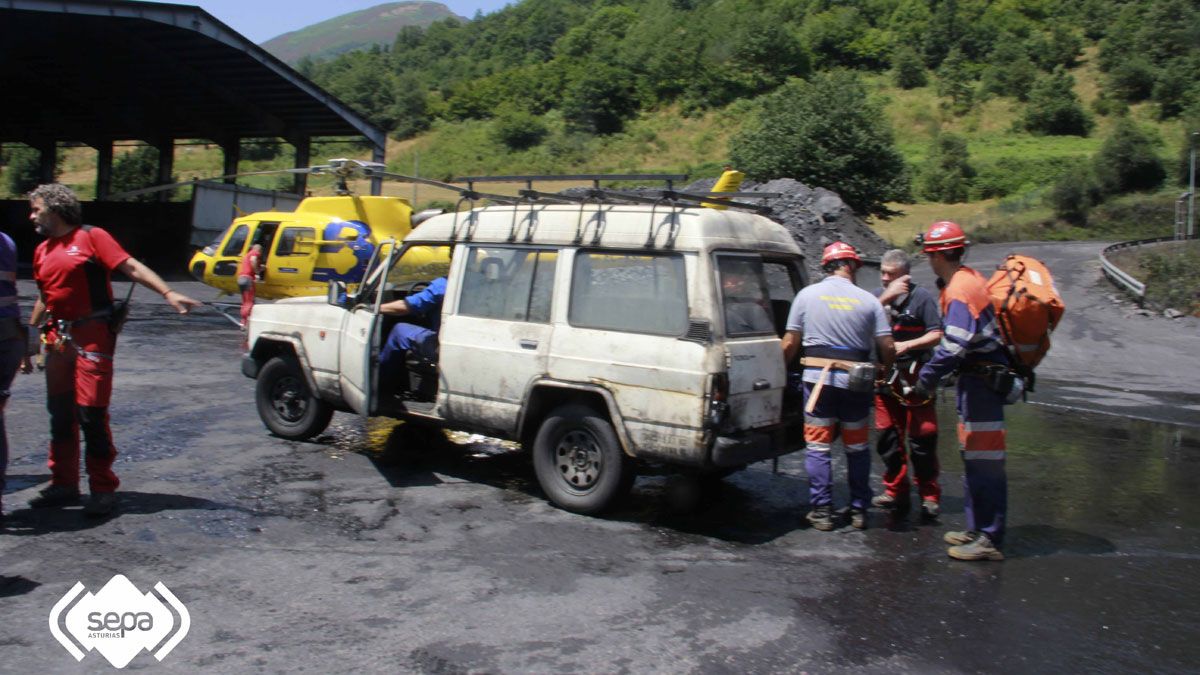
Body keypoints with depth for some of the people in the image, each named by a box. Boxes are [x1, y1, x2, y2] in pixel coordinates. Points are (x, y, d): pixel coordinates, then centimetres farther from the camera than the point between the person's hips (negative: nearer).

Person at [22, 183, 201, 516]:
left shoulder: (91, 237, -4)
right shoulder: (42, 251, 16)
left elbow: (131, 267, -13)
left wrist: (168, 293, -24)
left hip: (92, 336, -7)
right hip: (58, 337, 7)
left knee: (91, 413, -7)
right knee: (60, 413, 11)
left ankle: (103, 489, 3)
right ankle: (64, 484, 23)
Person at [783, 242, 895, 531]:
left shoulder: (807, 295, 0)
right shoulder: (868, 300, 2)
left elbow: (790, 343, -1)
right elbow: (888, 348, -1)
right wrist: (884, 373, 18)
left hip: (818, 377, -1)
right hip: (856, 381, 1)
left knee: (818, 447, 7)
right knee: (857, 447, 15)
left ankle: (822, 510, 7)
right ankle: (859, 510, 20)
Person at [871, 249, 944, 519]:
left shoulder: (921, 297, -2)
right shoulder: (877, 295, 10)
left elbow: (937, 334, -5)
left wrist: (908, 345, -17)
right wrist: (886, 298, -16)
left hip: (915, 377, -4)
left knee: (921, 438, -2)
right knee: (888, 438, 8)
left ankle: (929, 496, 8)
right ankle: (896, 491, 19)